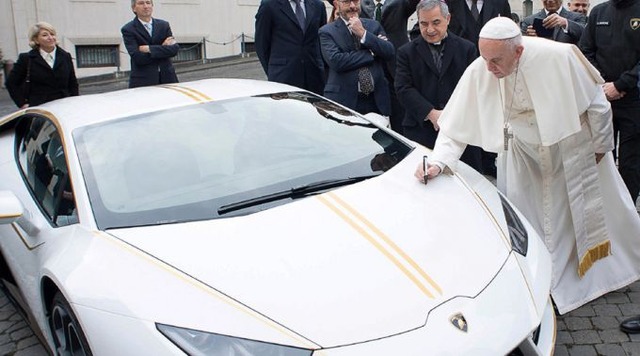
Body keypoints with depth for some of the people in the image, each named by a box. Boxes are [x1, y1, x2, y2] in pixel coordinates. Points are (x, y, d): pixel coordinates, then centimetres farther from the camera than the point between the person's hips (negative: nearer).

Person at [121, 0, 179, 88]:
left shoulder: (164, 25, 11)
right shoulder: (128, 29, 0)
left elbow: (175, 49, -2)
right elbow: (138, 58, -12)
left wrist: (150, 49, -12)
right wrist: (163, 48, -7)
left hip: (167, 77, 3)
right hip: (143, 80, -3)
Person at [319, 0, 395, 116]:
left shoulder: (374, 25, 12)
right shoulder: (327, 31, 1)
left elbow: (390, 53, 0)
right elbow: (336, 61, -15)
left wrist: (363, 33, -9)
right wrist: (371, 53, -9)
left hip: (377, 101, 3)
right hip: (345, 102, -3)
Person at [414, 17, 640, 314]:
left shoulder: (559, 57, -32)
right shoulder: (478, 73, -26)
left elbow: (596, 102, -15)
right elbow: (457, 126, -18)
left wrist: (601, 145, -4)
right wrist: (437, 162, -32)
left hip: (573, 147, -1)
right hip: (524, 155, 1)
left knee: (595, 210, 19)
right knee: (525, 222, 5)